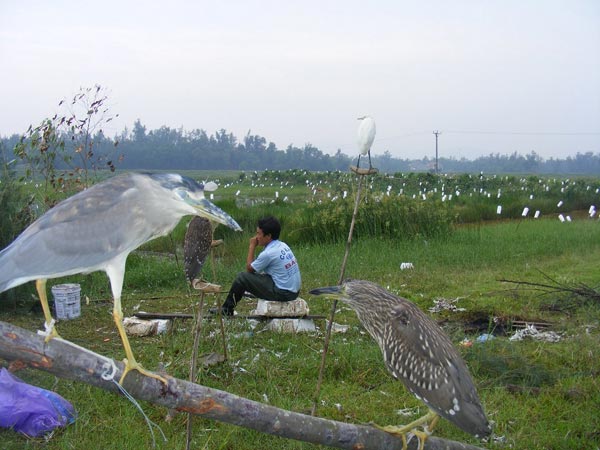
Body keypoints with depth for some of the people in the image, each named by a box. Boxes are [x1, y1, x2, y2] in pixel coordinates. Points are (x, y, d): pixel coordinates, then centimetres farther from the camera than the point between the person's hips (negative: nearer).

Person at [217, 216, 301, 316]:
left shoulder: (268, 253, -17)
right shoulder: (284, 246, 8)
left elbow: (249, 269, -1)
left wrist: (252, 247, 3)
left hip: (282, 294, -9)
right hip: (295, 292, 9)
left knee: (242, 277, 1)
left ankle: (227, 309, 18)